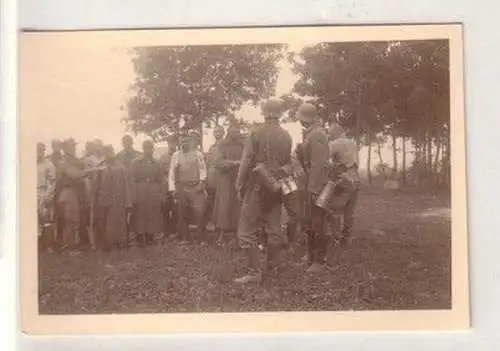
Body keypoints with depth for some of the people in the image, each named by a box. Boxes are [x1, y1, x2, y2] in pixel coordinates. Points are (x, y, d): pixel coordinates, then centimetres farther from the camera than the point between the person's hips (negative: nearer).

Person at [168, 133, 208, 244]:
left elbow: (202, 169, 4)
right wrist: (172, 188, -1)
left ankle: (201, 238, -1)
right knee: (181, 215, 5)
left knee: (200, 213, -9)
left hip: (196, 187, -2)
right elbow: (172, 172, 6)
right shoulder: (176, 155, 9)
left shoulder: (197, 154, 7)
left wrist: (202, 182, -11)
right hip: (181, 187, 2)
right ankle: (184, 238, 15)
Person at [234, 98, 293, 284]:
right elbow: (288, 164, 10)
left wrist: (240, 185, -5)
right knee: (273, 228, 14)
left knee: (248, 230, -1)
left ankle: (254, 272, -5)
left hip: (257, 186, -6)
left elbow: (246, 161, -12)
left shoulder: (256, 133, -10)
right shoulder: (286, 136, 6)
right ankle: (272, 267, 23)